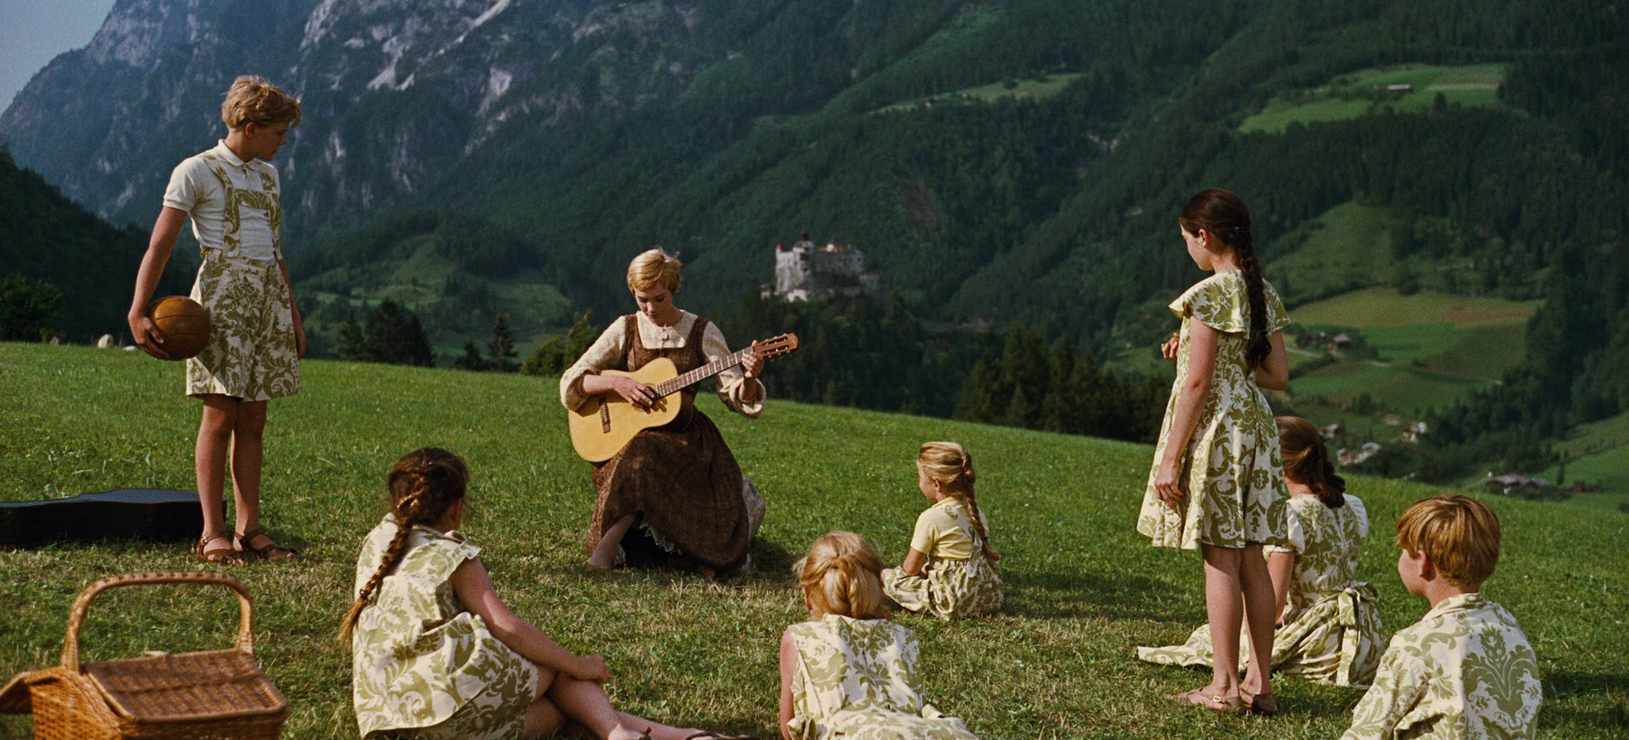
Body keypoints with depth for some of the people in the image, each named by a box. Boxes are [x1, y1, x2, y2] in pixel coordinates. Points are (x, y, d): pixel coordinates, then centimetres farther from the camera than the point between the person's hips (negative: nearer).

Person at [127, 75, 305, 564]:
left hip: (268, 298, 6)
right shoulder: (196, 172, -3)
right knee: (221, 412, -9)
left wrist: (293, 314, 24)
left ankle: (249, 529, 6)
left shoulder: (267, 174, 18)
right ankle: (212, 531, -4)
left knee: (254, 419, 4)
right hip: (222, 296, -6)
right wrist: (138, 311, -19)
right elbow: (160, 246, -8)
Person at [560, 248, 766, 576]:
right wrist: (615, 383, -14)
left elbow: (738, 398, -2)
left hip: (685, 435, 0)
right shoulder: (625, 330, 4)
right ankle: (603, 553, -26)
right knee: (639, 457, -34)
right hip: (630, 432, 0)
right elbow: (570, 383, 2)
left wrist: (748, 378, -24)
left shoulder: (701, 332, 2)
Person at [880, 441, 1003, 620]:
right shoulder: (974, 510, 5)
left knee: (886, 575, 6)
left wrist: (923, 570, 14)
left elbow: (911, 568, -11)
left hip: (954, 603, -8)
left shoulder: (931, 518, -17)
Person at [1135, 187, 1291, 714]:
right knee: (1250, 557, 9)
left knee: (1220, 557, -4)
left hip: (1215, 428, -8)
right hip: (1254, 423, 8)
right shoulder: (1264, 293, 11)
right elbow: (1279, 376, 12)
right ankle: (1259, 683, 11)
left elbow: (1198, 382, -16)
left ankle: (1225, 686, -1)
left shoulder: (1211, 293, -13)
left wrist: (1171, 458, -13)